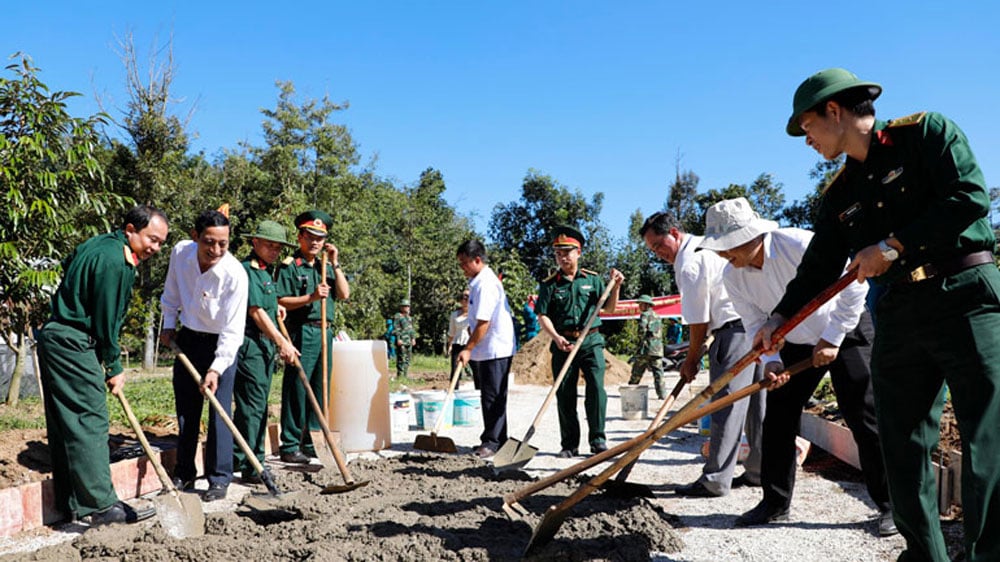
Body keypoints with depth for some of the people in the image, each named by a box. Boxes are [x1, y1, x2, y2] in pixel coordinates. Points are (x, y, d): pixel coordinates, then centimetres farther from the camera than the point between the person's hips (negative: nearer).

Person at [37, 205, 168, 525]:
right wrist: (114, 368, -4)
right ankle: (102, 505, -6)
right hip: (73, 345, -11)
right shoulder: (115, 261, -17)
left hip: (54, 339, 11)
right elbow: (106, 319, -16)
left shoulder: (100, 245, 15)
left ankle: (71, 503, 19)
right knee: (90, 422, -9)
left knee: (64, 424, 12)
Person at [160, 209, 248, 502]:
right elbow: (171, 293, 8)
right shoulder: (180, 252, -14)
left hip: (221, 345, -5)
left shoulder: (235, 274, -28)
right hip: (187, 339, 5)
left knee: (219, 411, -6)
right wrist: (169, 324, 8)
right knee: (185, 410, 12)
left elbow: (233, 330, -27)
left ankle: (219, 479, 6)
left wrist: (216, 369, -32)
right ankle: (184, 474, 25)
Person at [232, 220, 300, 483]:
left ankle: (240, 460, 24)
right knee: (252, 405, -7)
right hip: (249, 344, -10)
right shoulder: (247, 270, -12)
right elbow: (256, 312, -18)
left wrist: (275, 307, 16)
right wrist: (282, 342, -18)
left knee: (257, 405, 14)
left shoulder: (266, 271, 18)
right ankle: (251, 468, -2)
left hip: (266, 345, 10)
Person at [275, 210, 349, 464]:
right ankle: (289, 446, 3)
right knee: (296, 389, -4)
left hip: (325, 333, 7)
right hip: (301, 332, -7)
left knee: (319, 388, 11)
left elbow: (345, 294, 7)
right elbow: (280, 301, -10)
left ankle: (312, 443, 20)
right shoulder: (290, 266, -2)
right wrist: (311, 297, -20)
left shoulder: (326, 266, 18)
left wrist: (335, 264, 1)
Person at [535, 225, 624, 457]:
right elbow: (542, 316, 0)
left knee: (596, 388, -10)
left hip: (591, 341, 0)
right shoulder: (549, 284, 6)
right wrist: (556, 337, -16)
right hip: (563, 344, 0)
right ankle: (569, 444, 12)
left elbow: (609, 308, 12)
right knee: (565, 394, 3)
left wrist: (615, 287, -4)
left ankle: (598, 440, 1)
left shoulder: (593, 279, 10)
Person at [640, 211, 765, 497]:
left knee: (726, 406, -7)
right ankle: (759, 471, 23)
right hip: (758, 324, 10)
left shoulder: (689, 264, -13)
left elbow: (699, 322, -11)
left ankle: (715, 481, -3)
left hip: (735, 331, -10)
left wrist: (692, 360, 2)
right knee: (755, 403, 14)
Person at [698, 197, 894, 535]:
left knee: (863, 419, -7)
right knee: (777, 421, 2)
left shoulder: (800, 245, -30)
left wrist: (831, 339, -22)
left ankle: (890, 505, 7)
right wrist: (770, 358, -23)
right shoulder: (732, 276, -14)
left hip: (846, 332, -5)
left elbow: (855, 287, -24)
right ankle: (775, 503, 15)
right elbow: (755, 324, -5)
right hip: (797, 343, 5)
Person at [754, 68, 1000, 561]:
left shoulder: (927, 132, 0)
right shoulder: (839, 195, 16)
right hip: (897, 316, 6)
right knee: (902, 451, 6)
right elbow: (819, 266, 16)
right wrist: (780, 316, 6)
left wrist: (894, 246, -13)